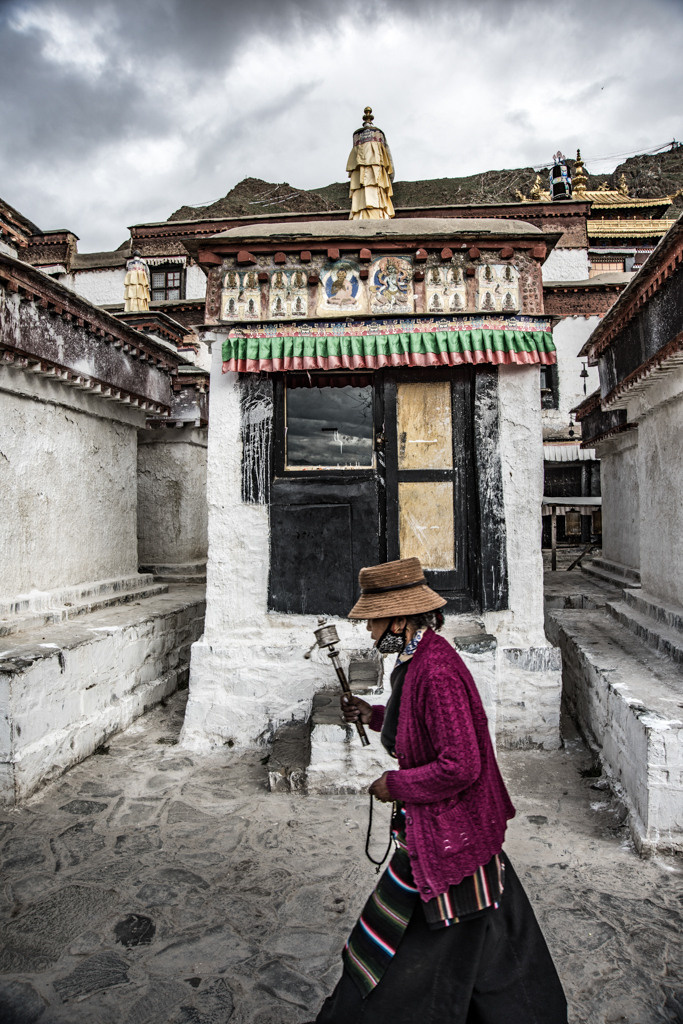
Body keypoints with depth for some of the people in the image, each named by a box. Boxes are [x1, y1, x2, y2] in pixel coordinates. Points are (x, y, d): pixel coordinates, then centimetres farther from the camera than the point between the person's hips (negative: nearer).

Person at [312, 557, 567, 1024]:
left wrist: (394, 784, -19)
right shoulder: (422, 657, 1)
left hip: (447, 832, -10)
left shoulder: (437, 672, -30)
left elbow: (459, 767, -32)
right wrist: (374, 715, 7)